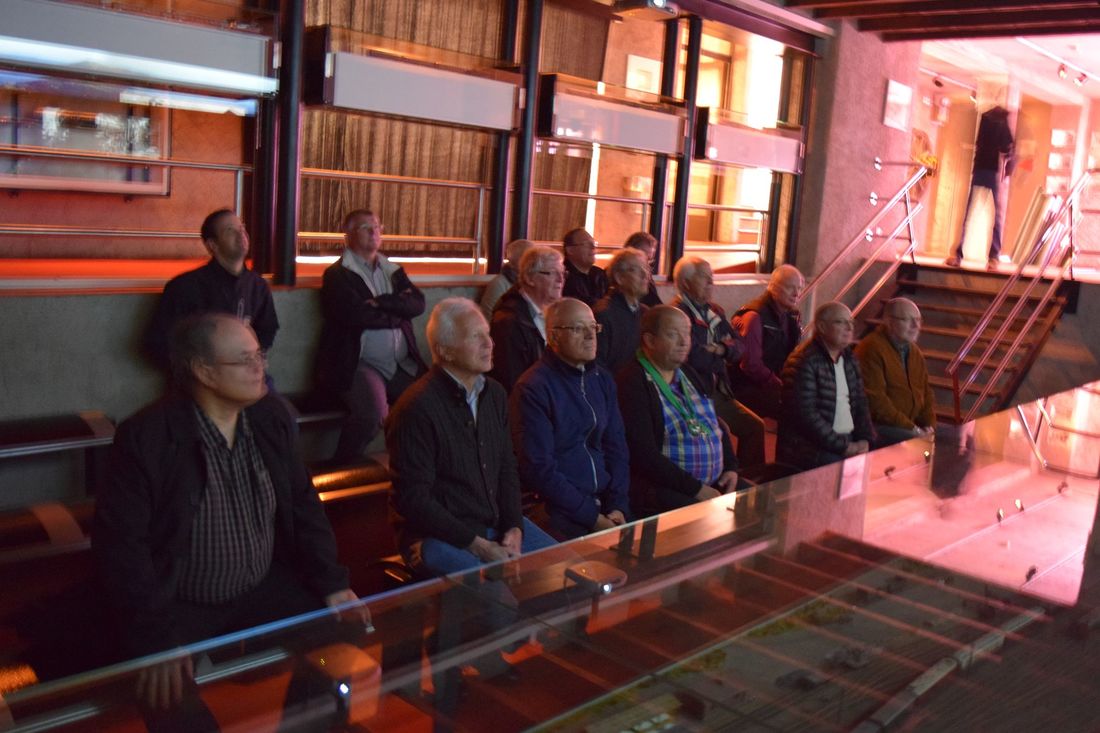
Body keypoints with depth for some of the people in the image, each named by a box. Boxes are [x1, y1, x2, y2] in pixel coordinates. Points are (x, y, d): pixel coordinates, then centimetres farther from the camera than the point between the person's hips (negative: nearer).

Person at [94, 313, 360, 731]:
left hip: (265, 589, 5)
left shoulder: (271, 419, -2)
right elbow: (119, 541, -18)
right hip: (179, 606, -4)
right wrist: (157, 636, -23)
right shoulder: (147, 437, -18)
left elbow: (303, 505, 5)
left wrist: (332, 583, -3)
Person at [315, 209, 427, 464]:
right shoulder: (337, 275, 3)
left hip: (402, 365, 6)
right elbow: (356, 315, -13)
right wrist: (397, 312, -1)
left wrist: (382, 303, -10)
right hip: (359, 364, -5)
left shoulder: (393, 271, 20)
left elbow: (418, 303, 3)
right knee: (373, 413, -31)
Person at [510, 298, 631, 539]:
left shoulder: (603, 379, 13)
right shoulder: (533, 388, -10)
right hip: (559, 511, -6)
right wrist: (591, 517, -14)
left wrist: (618, 506, -1)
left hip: (604, 503, 7)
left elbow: (616, 448, 13)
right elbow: (538, 469, -14)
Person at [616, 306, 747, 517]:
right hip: (663, 489, -9)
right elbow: (645, 456, -19)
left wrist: (731, 467, 7)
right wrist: (696, 490, -18)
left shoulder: (687, 373, 16)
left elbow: (717, 423, 24)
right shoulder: (631, 383, -12)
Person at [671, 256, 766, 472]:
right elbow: (695, 357, -22)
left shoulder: (715, 311, 14)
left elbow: (739, 346, 11)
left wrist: (722, 348, -12)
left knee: (755, 426, 7)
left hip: (716, 391, 9)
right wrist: (723, 357, -4)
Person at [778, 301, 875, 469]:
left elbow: (860, 403, 18)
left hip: (848, 441, 8)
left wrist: (865, 439, 1)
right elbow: (805, 414, -18)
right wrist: (843, 446, -17)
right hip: (808, 447, -8)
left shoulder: (849, 359, 15)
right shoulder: (804, 361, -11)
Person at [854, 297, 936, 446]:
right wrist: (911, 428, -20)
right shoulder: (871, 349, -14)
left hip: (913, 425, 9)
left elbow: (926, 392, 19)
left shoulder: (915, 351, 15)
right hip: (879, 426, -9)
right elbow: (874, 399, -21)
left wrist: (929, 425, 0)